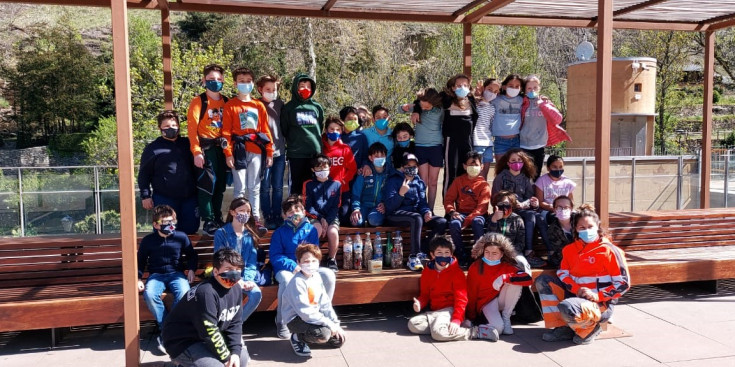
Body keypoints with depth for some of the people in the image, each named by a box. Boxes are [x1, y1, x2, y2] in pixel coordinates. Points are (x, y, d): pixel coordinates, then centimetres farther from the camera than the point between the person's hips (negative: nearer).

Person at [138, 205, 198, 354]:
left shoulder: (181, 237, 3)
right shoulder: (148, 240, 3)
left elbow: (192, 255, 16)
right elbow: (140, 261, 13)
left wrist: (191, 269, 1)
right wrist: (139, 279, 1)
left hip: (176, 274, 0)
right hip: (156, 275, 1)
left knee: (183, 293, -34)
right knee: (150, 294, -34)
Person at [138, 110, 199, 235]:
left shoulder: (187, 144, 14)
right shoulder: (152, 148, 2)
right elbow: (144, 174, 3)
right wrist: (145, 196, -4)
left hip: (189, 198, 3)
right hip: (164, 199, -3)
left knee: (191, 229, 6)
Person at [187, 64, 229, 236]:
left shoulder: (226, 102, 11)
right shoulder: (198, 101, -3)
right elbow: (192, 127, -9)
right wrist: (196, 152, -16)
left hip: (222, 148, 5)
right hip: (206, 148, -5)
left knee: (220, 185, 10)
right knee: (207, 184, -7)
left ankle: (218, 219, 21)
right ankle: (208, 222, 2)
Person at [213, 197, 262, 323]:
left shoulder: (250, 235, 8)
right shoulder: (221, 233, -3)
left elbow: (252, 262, 4)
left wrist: (247, 280, -14)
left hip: (244, 276, 3)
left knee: (256, 293, -25)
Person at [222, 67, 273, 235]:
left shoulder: (259, 105, 11)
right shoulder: (230, 105, 3)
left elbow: (265, 130, 10)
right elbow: (226, 132, -2)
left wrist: (269, 152, 5)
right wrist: (228, 153, -10)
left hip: (256, 151, 3)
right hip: (239, 151, -3)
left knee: (254, 188, 8)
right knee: (240, 188, -2)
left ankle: (256, 219, 14)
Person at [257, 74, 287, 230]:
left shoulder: (280, 104, 9)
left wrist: (286, 144, 12)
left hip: (280, 151, 3)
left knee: (278, 187, 8)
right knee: (265, 187, 3)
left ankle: (277, 216, 16)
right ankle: (268, 218, 10)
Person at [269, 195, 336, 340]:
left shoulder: (311, 229, 13)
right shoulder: (280, 232, 7)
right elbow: (275, 257, -2)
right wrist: (293, 266, -19)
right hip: (286, 269, -2)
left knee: (329, 275, -25)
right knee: (286, 279, -38)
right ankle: (281, 321, -18)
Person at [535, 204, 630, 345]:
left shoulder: (608, 250, -6)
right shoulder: (570, 249, 11)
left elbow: (623, 283, -8)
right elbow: (562, 274, 5)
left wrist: (598, 296, -17)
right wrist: (577, 289, -14)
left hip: (601, 303, -7)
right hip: (575, 295, 7)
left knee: (567, 307, -36)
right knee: (543, 280, -6)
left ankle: (589, 328, 0)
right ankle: (562, 328, -10)